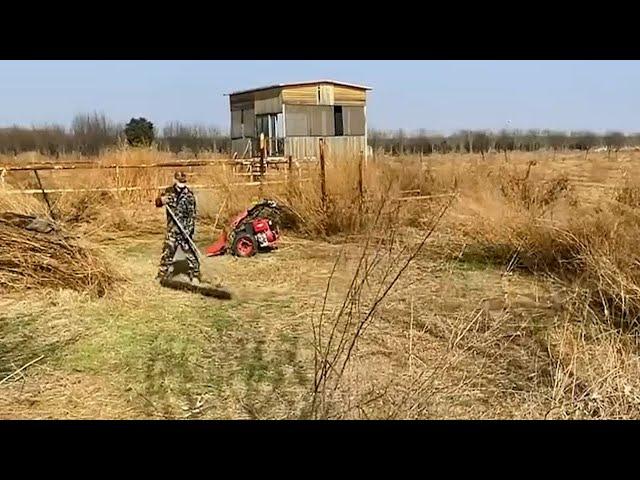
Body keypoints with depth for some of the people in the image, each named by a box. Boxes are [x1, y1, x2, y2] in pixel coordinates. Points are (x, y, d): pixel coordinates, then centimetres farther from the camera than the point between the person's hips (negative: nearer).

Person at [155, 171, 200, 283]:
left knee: (190, 251, 1)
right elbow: (157, 202, 11)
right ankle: (162, 273, 25)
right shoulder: (169, 191, 3)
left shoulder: (189, 194, -9)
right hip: (171, 229, 4)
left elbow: (192, 214, -10)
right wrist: (161, 200, -14)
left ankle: (195, 274, 13)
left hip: (184, 229, -3)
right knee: (167, 251, 11)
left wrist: (189, 229, -17)